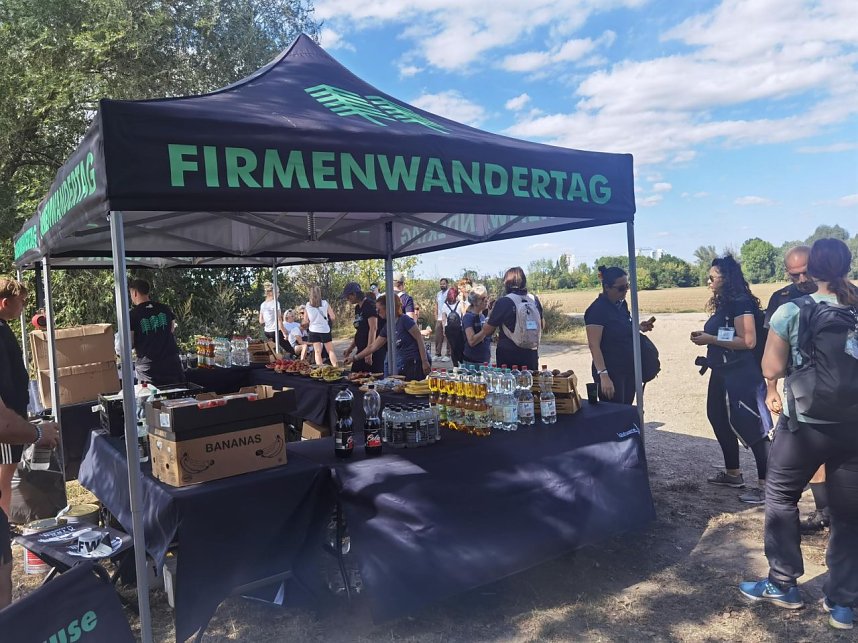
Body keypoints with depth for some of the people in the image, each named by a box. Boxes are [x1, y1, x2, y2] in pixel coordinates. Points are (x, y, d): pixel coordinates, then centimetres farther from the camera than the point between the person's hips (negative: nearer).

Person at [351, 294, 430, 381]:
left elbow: (419, 339, -13)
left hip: (416, 363, -7)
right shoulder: (387, 327, 12)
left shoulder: (404, 320, -11)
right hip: (403, 365, 7)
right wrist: (355, 358, 20)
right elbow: (372, 347, 19)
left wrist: (425, 361, -18)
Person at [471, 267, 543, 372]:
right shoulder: (534, 300, 1)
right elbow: (542, 325, 15)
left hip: (508, 354, -4)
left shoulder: (503, 302, -12)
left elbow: (487, 330, -5)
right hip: (531, 353, 4)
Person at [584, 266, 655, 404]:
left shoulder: (621, 304, 7)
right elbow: (594, 345, -20)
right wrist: (603, 375, -27)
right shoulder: (597, 310, -17)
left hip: (628, 370, 8)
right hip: (611, 373, -8)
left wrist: (639, 328, 3)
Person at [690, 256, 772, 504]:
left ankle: (767, 485, 2)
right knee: (720, 421, 18)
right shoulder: (723, 304, 13)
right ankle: (733, 474, 32)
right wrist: (704, 335, 6)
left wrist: (711, 339, -19)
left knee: (751, 427, -5)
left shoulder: (741, 303, -16)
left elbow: (748, 341, -22)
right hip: (722, 373, 11)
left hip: (741, 375, -11)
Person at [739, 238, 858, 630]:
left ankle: (783, 586, 23)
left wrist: (774, 390, 11)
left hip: (804, 423, -3)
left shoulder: (791, 311, -9)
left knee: (781, 498, 17)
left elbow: (771, 369, -9)